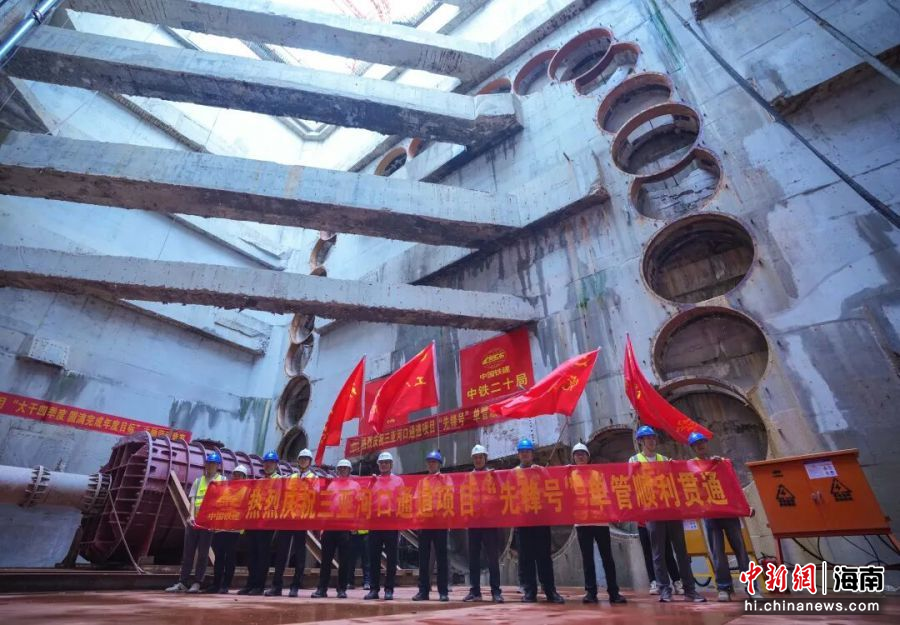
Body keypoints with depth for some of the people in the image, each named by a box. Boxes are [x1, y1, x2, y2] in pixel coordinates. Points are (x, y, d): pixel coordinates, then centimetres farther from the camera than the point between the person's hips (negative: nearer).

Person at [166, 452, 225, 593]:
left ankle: (197, 583, 10)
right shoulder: (198, 480, 12)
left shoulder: (222, 480, 4)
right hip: (194, 520, 3)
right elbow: (192, 499, 4)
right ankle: (182, 582, 17)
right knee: (188, 552, 7)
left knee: (203, 553, 2)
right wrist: (191, 515, -10)